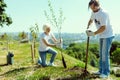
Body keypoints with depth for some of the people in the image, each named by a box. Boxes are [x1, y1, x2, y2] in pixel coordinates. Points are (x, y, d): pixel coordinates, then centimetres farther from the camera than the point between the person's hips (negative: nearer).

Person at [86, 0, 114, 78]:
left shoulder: (103, 13, -23)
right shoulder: (94, 13, 2)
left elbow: (103, 28, -28)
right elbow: (91, 20, 22)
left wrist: (93, 33, -21)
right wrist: (88, 28, 5)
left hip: (108, 36, -9)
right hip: (101, 36, 9)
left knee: (105, 54, -9)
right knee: (101, 54, 13)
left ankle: (106, 73, 0)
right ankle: (101, 71, 22)